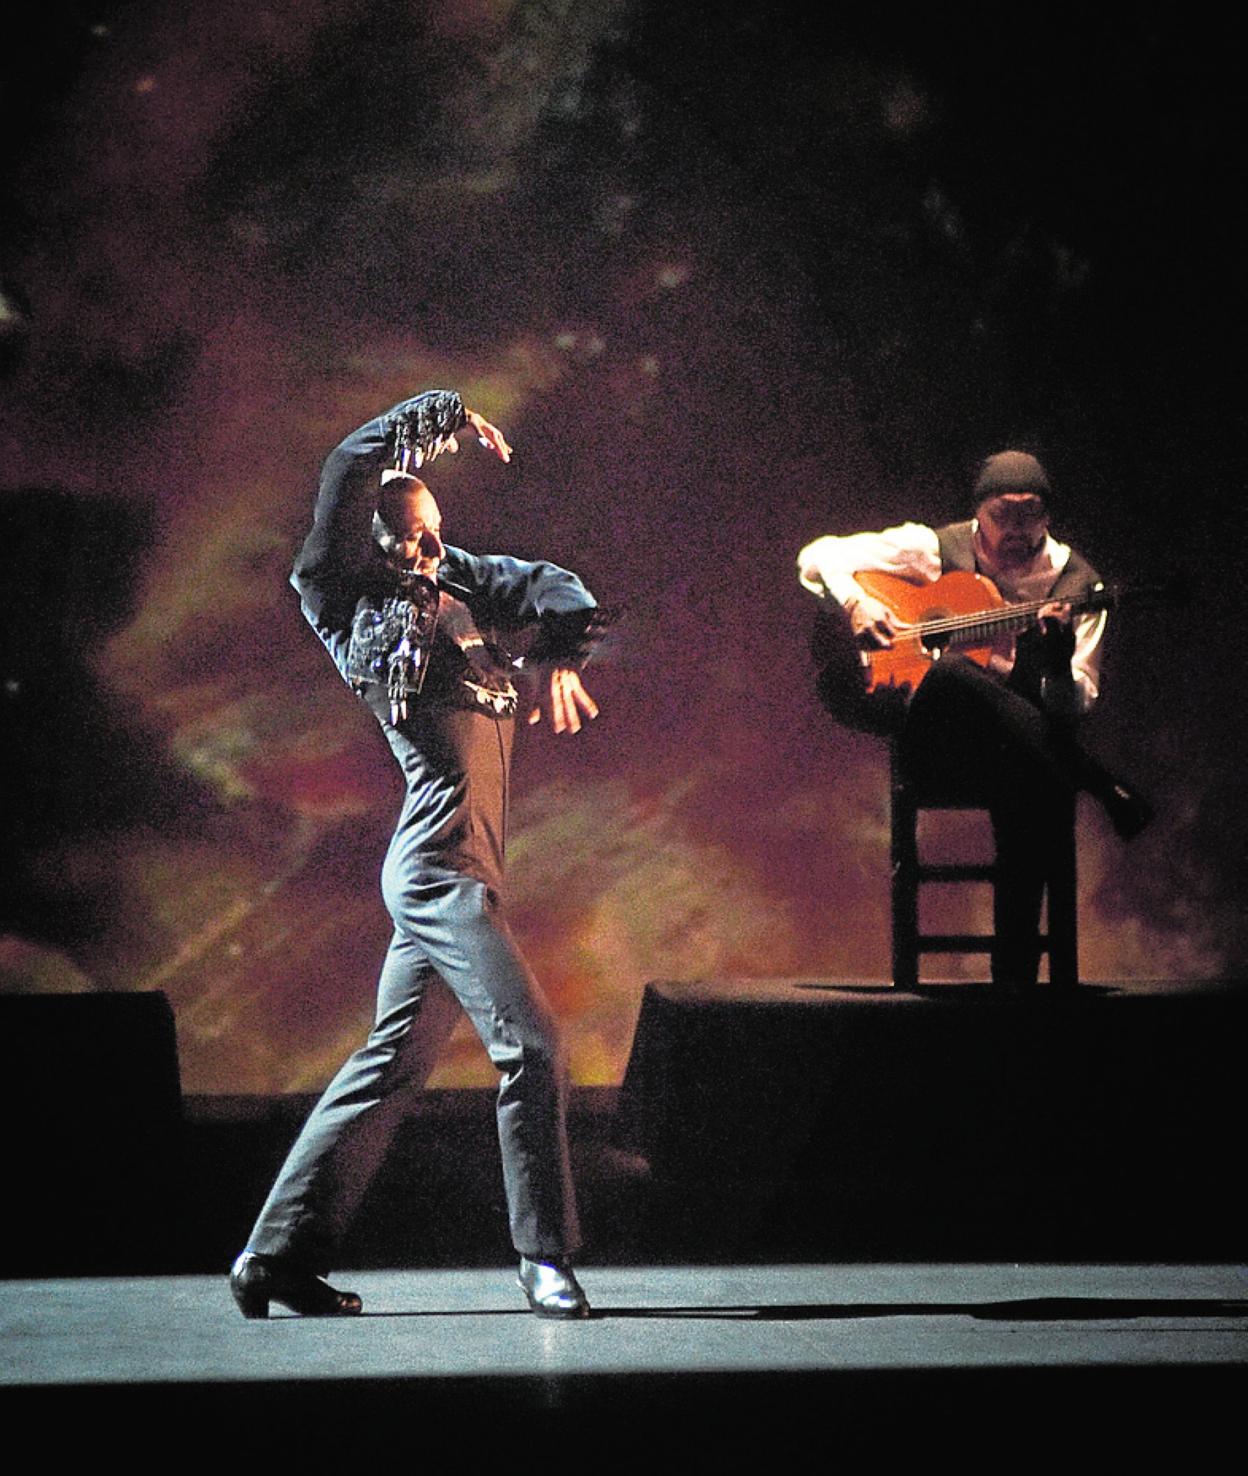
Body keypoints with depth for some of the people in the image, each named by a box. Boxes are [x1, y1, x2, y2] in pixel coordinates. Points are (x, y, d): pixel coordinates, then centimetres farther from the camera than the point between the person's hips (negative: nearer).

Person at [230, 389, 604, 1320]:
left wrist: (559, 656, -8)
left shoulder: (452, 582, 17)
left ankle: (279, 1256, 14)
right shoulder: (349, 606, -2)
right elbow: (349, 472, -11)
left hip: (458, 868, 8)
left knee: (391, 1066, 10)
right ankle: (546, 1260, -5)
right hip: (440, 862, -8)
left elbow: (549, 586, 11)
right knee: (530, 1045, -12)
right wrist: (441, 417, -2)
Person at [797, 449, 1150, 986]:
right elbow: (818, 556, 10)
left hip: (1019, 742, 0)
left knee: (1034, 781, -38)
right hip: (931, 736, 0)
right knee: (950, 674, -37)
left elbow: (1076, 710, -4)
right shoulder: (934, 550, 4)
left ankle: (1015, 970, -26)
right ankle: (1099, 784, -27)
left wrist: (1058, 659, -26)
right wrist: (855, 604, -10)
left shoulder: (1073, 582, 3)